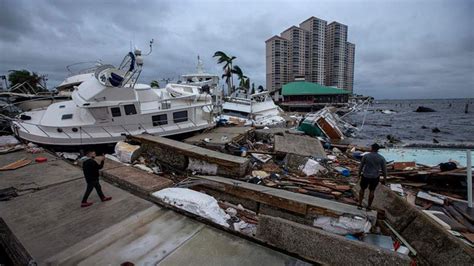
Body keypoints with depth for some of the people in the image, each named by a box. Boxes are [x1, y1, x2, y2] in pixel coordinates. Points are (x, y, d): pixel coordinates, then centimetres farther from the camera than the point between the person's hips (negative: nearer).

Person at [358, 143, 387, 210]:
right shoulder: (382, 158, -7)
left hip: (365, 176, -1)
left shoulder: (366, 156, -11)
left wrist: (359, 174, 11)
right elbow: (384, 169, -3)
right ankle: (369, 206, 24)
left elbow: (361, 166, -3)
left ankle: (360, 204, 17)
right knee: (372, 191, 16)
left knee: (362, 189, 18)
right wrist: (384, 179, 9)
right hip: (375, 177, 1)